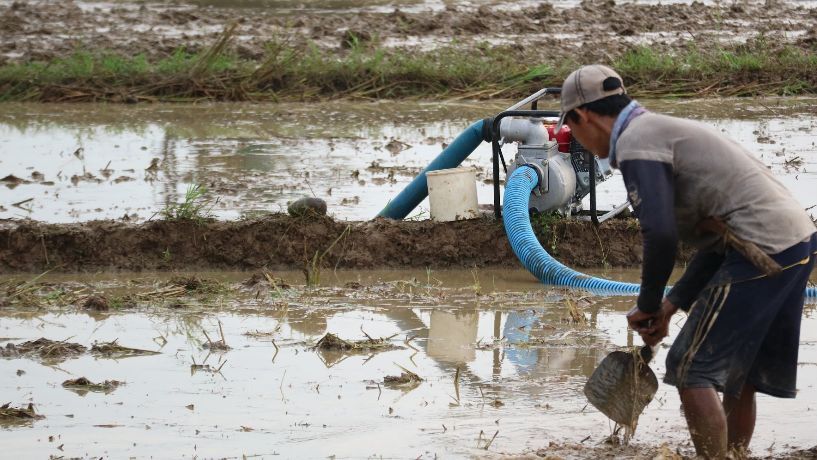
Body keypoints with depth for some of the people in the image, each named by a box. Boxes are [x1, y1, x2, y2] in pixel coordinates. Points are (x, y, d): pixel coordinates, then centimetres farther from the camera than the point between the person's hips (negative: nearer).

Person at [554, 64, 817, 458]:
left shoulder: (636, 143, -7)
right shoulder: (664, 130, 24)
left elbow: (661, 234, -19)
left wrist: (647, 306, -4)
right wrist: (672, 304, 19)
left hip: (763, 251, -10)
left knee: (691, 368, -3)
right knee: (738, 372, 19)